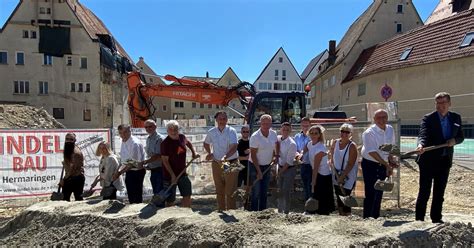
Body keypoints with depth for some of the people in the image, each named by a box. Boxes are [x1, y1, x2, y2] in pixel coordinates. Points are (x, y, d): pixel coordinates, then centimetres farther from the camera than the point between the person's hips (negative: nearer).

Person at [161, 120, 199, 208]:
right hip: (170, 175, -6)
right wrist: (173, 175, -20)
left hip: (182, 173, 6)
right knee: (170, 200, 3)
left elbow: (189, 143, 26)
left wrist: (194, 152, 12)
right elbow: (165, 161, -16)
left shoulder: (182, 137, 1)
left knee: (187, 196, 12)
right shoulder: (165, 143, -16)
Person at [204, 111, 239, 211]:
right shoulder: (211, 132, 2)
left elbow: (234, 147, -25)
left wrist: (225, 157, -39)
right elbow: (206, 143, 23)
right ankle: (221, 211, 28)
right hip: (216, 164, 4)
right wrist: (209, 153, 6)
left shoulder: (231, 131, -11)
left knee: (230, 191, -2)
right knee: (219, 191, 14)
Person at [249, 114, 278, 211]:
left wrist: (275, 154, 3)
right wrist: (258, 171, -17)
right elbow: (253, 155, -17)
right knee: (256, 192, -4)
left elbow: (276, 144, 19)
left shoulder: (273, 134, -4)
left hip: (267, 166, 6)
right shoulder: (255, 137, -20)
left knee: (264, 192, 12)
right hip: (255, 166, -5)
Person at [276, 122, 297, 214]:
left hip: (289, 169, -6)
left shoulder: (292, 144, -21)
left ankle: (286, 212, 11)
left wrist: (280, 172, -12)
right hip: (280, 167, 6)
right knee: (280, 191, 16)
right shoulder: (278, 139, -3)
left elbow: (289, 162, -18)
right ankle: (280, 211, 31)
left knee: (286, 192, -3)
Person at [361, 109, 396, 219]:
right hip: (370, 164, -6)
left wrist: (391, 163, 2)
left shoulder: (390, 130, 2)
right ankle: (367, 218, 8)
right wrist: (387, 165, -22)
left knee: (379, 192, 14)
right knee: (370, 193, -4)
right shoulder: (369, 133, -19)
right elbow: (372, 152, -23)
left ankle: (376, 217, 27)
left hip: (383, 165, 6)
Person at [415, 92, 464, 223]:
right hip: (428, 160, -4)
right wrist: (421, 145, -41)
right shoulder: (428, 118, -8)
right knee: (424, 192, 0)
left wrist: (454, 140, -9)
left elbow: (461, 136, 14)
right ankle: (419, 219, 10)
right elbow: (423, 135, -20)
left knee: (439, 193, 14)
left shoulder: (456, 118, 7)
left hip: (445, 161, 5)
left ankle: (436, 219, 26)